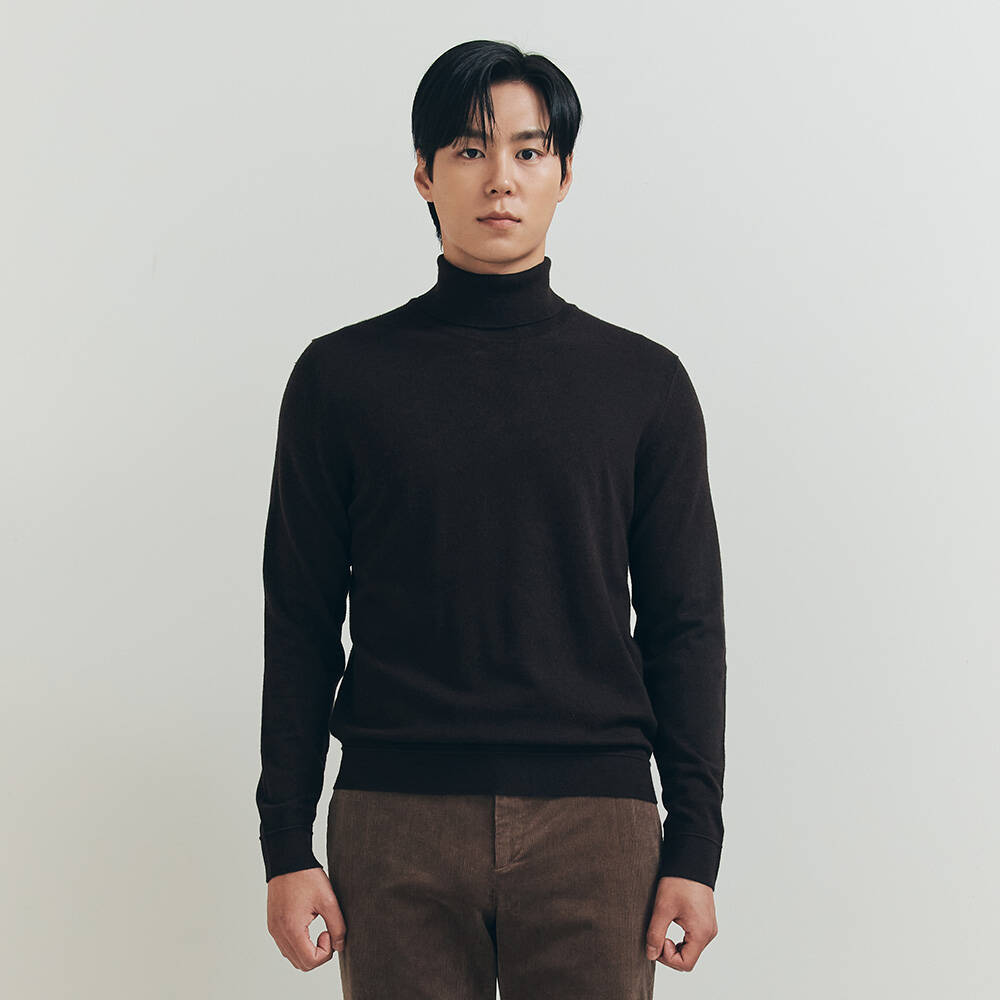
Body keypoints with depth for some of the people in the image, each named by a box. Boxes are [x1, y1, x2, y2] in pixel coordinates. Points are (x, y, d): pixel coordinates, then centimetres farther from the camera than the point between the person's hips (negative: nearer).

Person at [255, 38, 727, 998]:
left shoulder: (644, 381, 8)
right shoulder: (342, 376, 7)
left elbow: (684, 628, 7)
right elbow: (300, 625, 6)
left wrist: (693, 847, 2)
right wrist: (287, 846, 1)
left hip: (593, 818, 1)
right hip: (396, 821, 0)